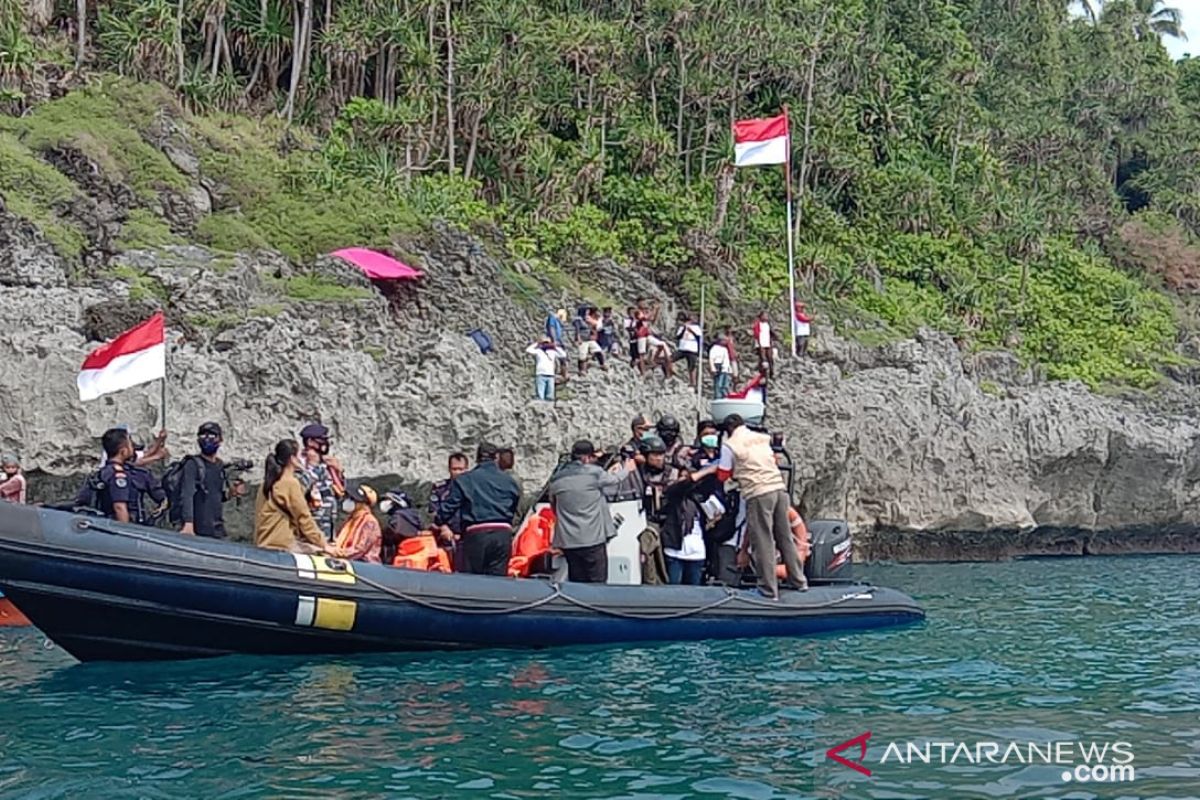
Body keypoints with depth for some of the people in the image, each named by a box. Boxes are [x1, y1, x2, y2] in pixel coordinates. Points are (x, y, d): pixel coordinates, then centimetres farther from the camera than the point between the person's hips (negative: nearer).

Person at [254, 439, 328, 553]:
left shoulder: (272, 482, 15)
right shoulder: (291, 483, -11)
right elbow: (304, 519, -11)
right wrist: (324, 545, -6)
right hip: (282, 543, -9)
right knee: (322, 550, -9)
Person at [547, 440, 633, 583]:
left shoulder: (556, 479, 8)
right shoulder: (594, 473, -6)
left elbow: (554, 506, 20)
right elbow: (614, 480, 13)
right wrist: (627, 469, 33)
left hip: (568, 541, 5)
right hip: (593, 539, -5)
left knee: (576, 584, 10)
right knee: (598, 583, 0)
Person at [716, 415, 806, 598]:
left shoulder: (730, 445, 2)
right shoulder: (763, 438, 18)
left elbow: (722, 475, 7)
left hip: (759, 494, -6)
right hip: (780, 488, 6)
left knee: (763, 543, -1)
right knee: (785, 538, 15)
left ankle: (770, 591, 1)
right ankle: (799, 582, 21)